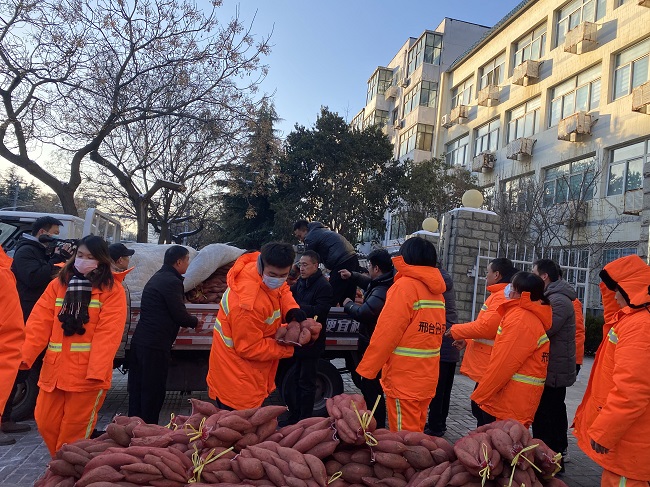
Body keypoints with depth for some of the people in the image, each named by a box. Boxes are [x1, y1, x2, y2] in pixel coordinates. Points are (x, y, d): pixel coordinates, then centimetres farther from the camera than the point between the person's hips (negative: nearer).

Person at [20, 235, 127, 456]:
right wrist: (24, 355, -13)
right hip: (54, 369, 5)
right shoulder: (57, 285, 8)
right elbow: (39, 323, 0)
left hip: (89, 374, -4)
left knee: (74, 431, 6)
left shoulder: (112, 291, -6)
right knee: (46, 423, 13)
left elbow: (108, 334, -14)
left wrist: (97, 370, -23)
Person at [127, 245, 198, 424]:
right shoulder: (172, 281, -14)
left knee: (137, 389, 15)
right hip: (155, 346, -10)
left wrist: (185, 321, 21)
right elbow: (180, 315, -14)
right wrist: (195, 321, 5)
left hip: (139, 341, 10)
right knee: (153, 392, 1)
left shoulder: (157, 277, 17)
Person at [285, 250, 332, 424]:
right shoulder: (301, 282, 8)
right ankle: (294, 417, 32)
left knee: (306, 382, 4)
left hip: (311, 343, -8)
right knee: (297, 379, 18)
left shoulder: (323, 286, -17)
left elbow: (319, 311, -24)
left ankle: (304, 420, 17)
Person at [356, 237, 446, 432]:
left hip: (403, 377, -7)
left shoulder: (405, 285, -12)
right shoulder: (436, 290, 10)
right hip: (427, 377, 7)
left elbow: (387, 333, -16)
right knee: (416, 433, 18)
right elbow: (431, 333, 9)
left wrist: (366, 369, -10)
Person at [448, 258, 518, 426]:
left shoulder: (502, 296, -17)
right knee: (478, 409, 20)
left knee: (487, 415, -2)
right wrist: (468, 341, 15)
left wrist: (456, 330, -11)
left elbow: (485, 327, -24)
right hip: (484, 368, 10)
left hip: (489, 369, -10)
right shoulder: (498, 294, 15)